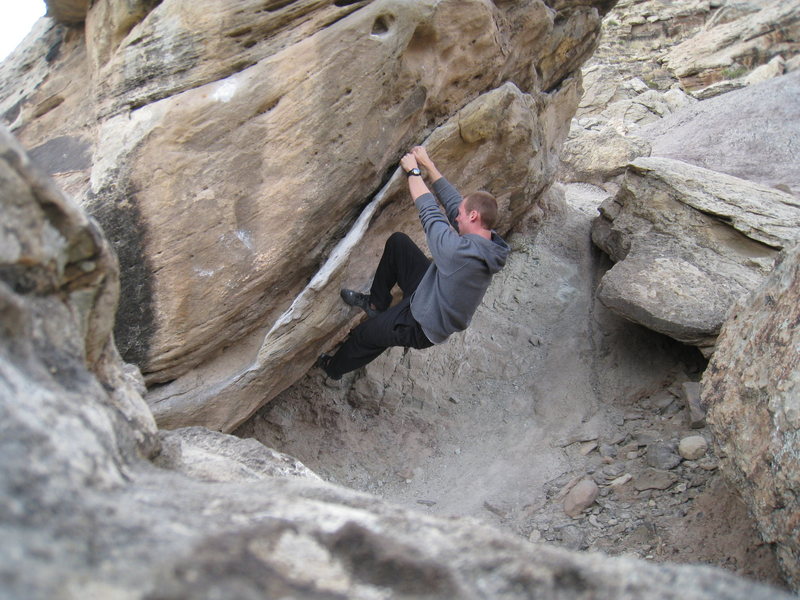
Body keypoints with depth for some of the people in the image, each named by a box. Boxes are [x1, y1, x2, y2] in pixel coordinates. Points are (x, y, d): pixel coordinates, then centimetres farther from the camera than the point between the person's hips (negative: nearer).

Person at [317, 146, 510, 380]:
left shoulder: (459, 251, -38)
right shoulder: (488, 244, -12)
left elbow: (429, 210, -26)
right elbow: (452, 201, -1)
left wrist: (413, 171, -10)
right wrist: (428, 165, 2)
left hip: (423, 328, -8)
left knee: (363, 334, 18)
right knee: (397, 242, 6)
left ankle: (334, 367, 49)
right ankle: (376, 303, 25)